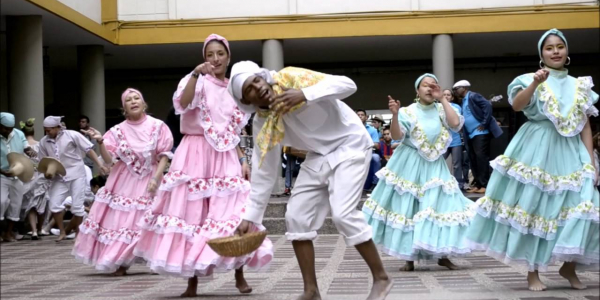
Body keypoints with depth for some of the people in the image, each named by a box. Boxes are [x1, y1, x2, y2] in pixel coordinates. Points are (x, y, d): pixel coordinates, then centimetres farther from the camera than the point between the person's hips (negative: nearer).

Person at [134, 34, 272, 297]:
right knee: (192, 213, -2)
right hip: (196, 155, -3)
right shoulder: (198, 81, 0)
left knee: (233, 214, -3)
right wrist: (196, 74, -31)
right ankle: (192, 281, 5)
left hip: (225, 158, 4)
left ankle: (239, 275, 10)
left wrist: (243, 161, 7)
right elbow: (182, 104, -22)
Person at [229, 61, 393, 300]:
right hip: (318, 156, 6)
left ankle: (381, 278, -2)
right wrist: (251, 216, -2)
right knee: (297, 217, -1)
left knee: (343, 214, -19)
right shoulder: (262, 125, -6)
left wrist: (304, 95, -38)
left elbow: (347, 84, -26)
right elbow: (263, 172, 0)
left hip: (349, 146, -6)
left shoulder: (292, 78, -20)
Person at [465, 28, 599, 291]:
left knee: (578, 206, -5)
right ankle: (533, 271, 4)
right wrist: (535, 83, -31)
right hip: (536, 150, -3)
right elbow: (516, 105, -17)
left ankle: (568, 266, 14)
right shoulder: (531, 79, 2)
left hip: (570, 152, 3)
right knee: (532, 206, -4)